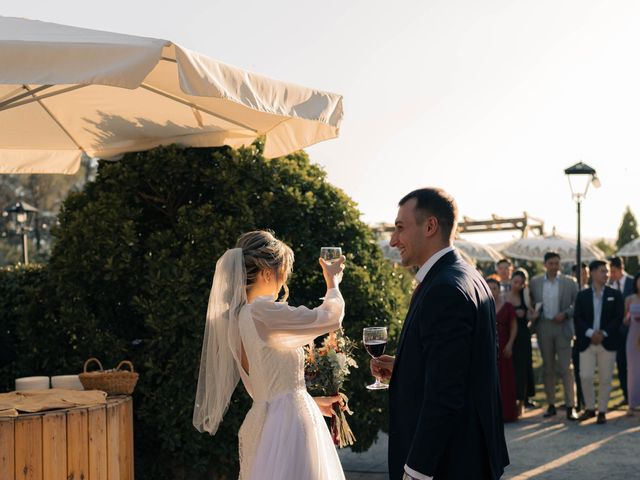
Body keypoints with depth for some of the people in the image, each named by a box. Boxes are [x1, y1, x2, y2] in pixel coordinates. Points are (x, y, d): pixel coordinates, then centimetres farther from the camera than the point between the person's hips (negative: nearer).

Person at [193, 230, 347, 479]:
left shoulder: (236, 316, 11)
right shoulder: (262, 313, -16)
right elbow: (331, 317, -6)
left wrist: (311, 402, 24)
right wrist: (333, 282, 13)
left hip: (266, 420, 9)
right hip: (289, 422, -9)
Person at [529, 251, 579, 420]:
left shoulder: (569, 282, 1)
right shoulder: (535, 282, 5)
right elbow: (531, 302, 12)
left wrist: (565, 314, -12)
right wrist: (534, 313, -7)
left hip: (563, 327, -2)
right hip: (544, 327, 2)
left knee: (566, 367, -5)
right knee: (548, 367, 8)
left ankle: (571, 406, -4)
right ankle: (551, 405, 15)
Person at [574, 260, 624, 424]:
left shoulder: (615, 295, 6)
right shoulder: (582, 295, 7)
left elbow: (618, 318, -1)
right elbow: (577, 318, 0)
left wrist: (603, 333, -12)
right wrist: (591, 333, -15)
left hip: (607, 342, 0)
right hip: (587, 342, 0)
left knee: (605, 379, 2)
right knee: (585, 376, -5)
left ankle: (602, 411, 13)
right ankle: (590, 408, 12)